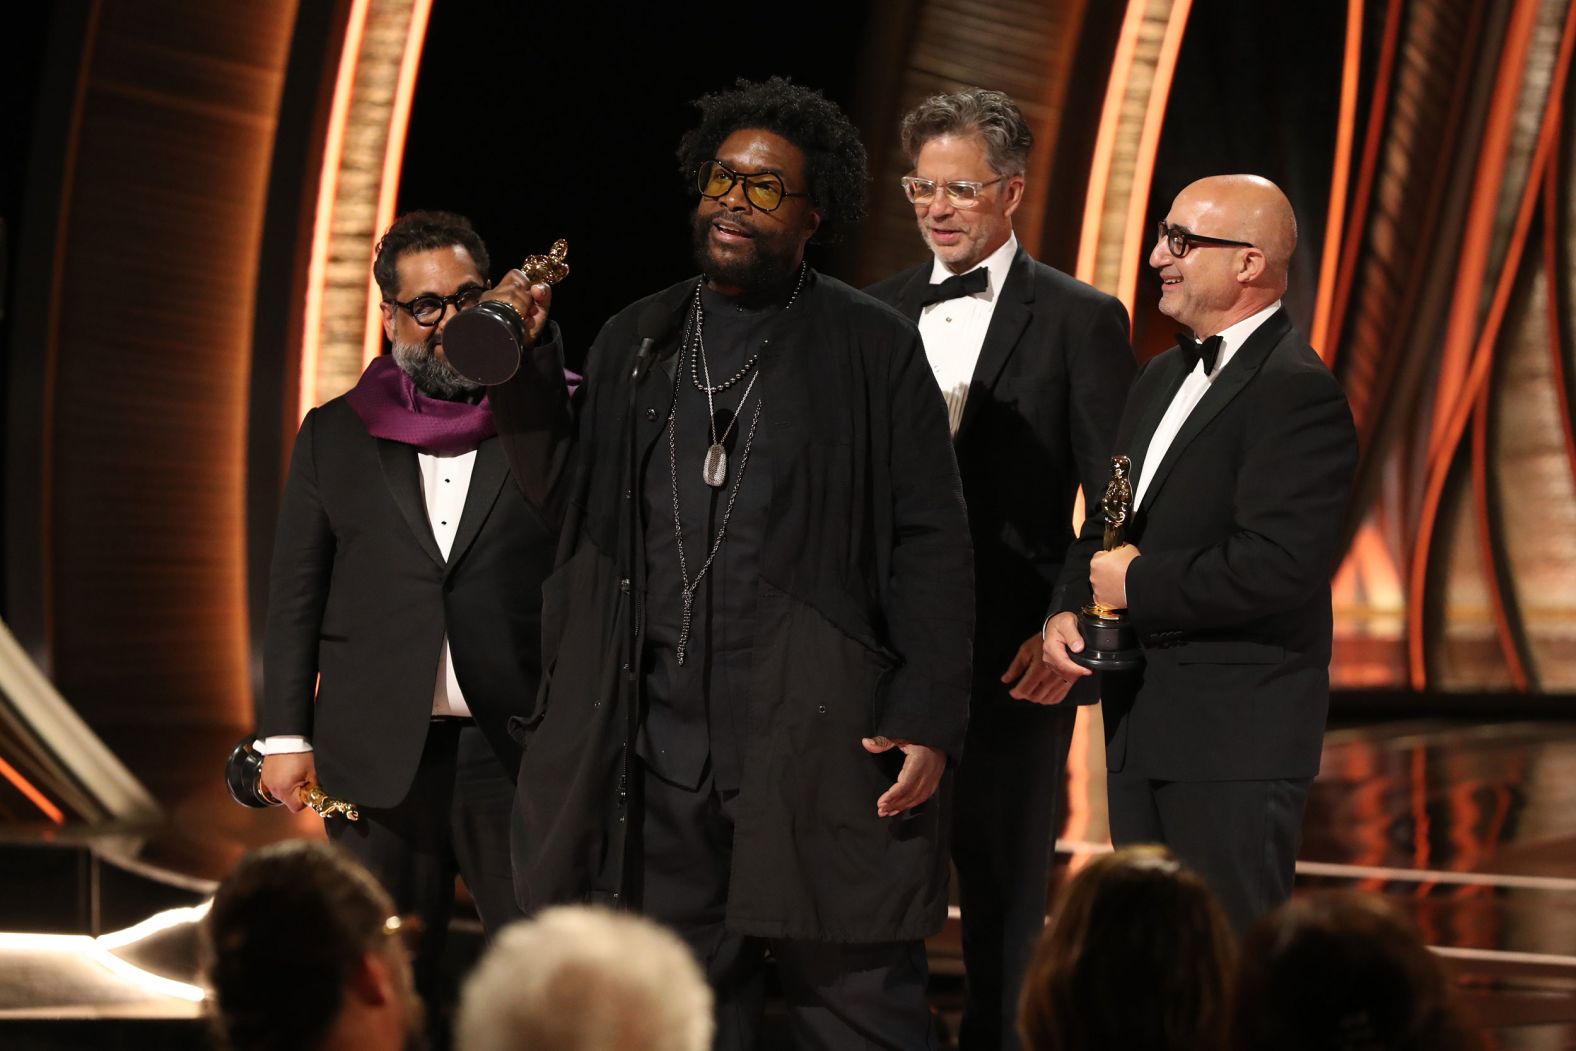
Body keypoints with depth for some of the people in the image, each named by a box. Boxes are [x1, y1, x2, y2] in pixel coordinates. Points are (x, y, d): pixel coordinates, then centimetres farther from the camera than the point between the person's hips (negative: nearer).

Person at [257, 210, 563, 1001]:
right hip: (378, 755, 2)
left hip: (519, 751, -2)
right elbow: (295, 593, 13)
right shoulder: (334, 434, 13)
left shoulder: (545, 420, 7)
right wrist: (285, 734, 5)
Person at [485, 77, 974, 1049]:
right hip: (661, 744, 4)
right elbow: (566, 505, 18)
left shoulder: (872, 348, 1)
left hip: (822, 746, -4)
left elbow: (931, 548, -4)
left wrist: (928, 722, -10)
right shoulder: (635, 342, 15)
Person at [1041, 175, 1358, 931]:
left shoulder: (1297, 392, -15)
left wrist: (1138, 585, -14)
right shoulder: (1162, 377, 16)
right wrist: (1067, 610, 2)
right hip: (1142, 726, 9)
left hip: (1234, 735, -9)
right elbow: (1105, 524, 23)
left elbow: (1277, 565, -25)